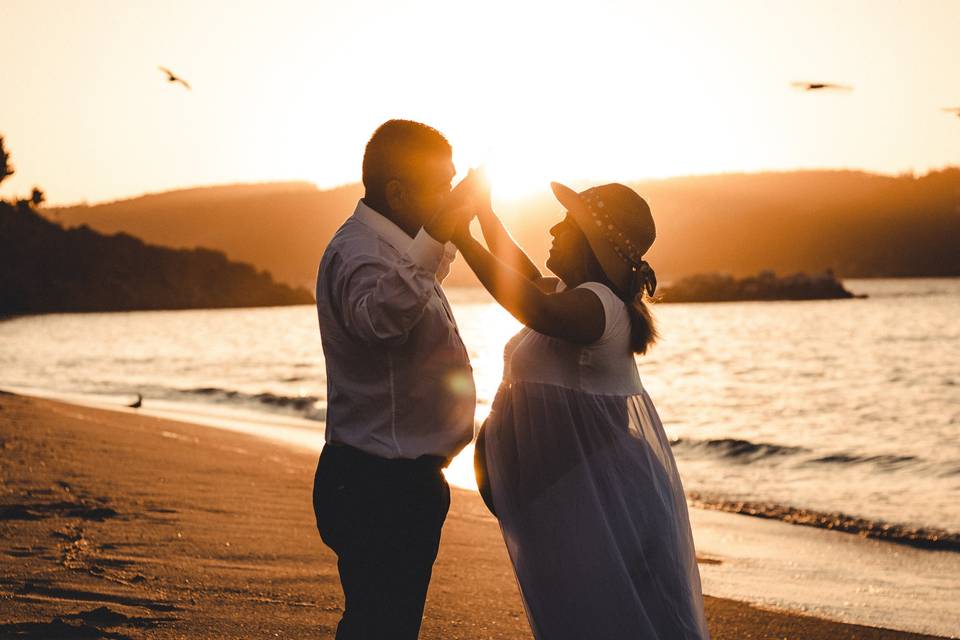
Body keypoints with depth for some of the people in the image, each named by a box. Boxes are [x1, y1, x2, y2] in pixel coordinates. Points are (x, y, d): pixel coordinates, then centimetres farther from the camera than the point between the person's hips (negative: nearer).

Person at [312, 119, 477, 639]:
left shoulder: (394, 247, 14)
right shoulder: (358, 254, -21)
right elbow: (380, 315, -46)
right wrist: (433, 240, -53)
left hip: (398, 479, 11)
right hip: (379, 484, -11)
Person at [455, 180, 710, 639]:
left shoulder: (598, 304, -22)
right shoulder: (571, 293, 11)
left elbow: (537, 309, -43)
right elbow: (525, 277, 32)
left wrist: (463, 239, -38)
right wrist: (484, 212, 26)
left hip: (599, 495, -10)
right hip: (570, 490, 10)